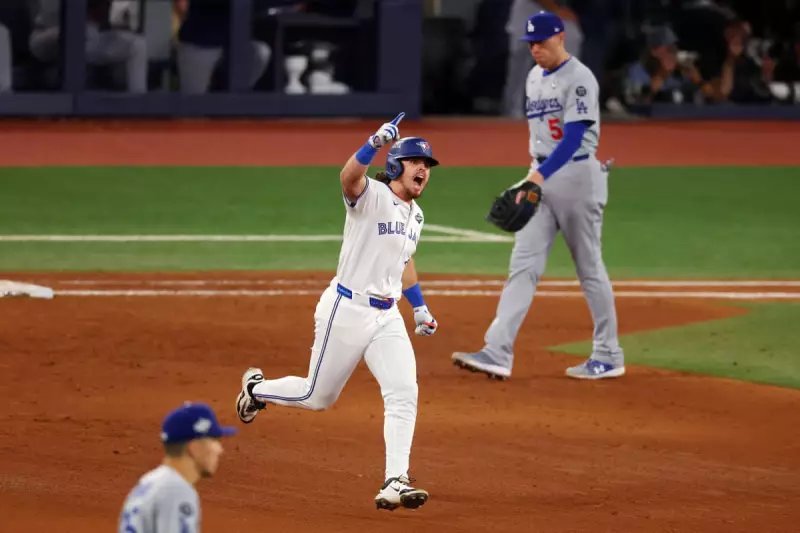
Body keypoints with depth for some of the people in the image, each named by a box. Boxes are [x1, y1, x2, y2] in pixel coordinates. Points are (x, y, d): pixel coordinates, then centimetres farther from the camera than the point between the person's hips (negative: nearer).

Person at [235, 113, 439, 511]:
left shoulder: (415, 215, 13)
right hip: (347, 310, -6)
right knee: (317, 396, 6)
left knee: (403, 393, -13)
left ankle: (395, 484, -15)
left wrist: (420, 308, 21)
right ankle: (257, 388, 37)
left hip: (387, 316, 6)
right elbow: (349, 177, -36)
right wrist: (375, 143, -53)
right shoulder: (370, 195, -12)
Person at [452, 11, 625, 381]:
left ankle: (609, 357, 13)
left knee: (589, 268, 2)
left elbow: (573, 137, -23)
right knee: (524, 264, -5)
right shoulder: (534, 78, 13)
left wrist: (540, 175, -33)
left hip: (576, 176, -7)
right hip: (540, 178, 7)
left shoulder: (579, 79, -14)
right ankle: (498, 352, -15)